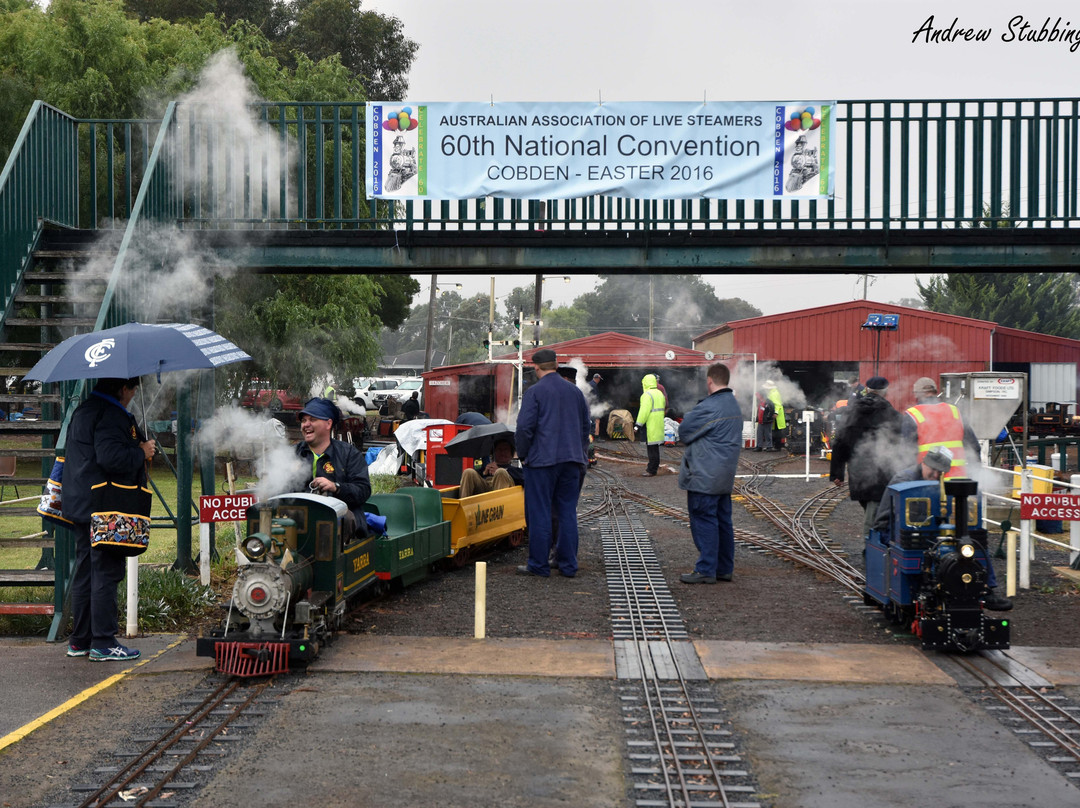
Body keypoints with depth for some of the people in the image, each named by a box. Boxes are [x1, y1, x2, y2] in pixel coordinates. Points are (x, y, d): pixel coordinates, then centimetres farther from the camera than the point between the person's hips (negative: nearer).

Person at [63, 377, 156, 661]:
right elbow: (111, 457, -28)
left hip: (82, 507, 10)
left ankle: (79, 640, 21)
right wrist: (142, 452, -12)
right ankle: (103, 643, -2)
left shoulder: (84, 411, 16)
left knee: (85, 571, 15)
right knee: (106, 573, -5)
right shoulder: (111, 415, -16)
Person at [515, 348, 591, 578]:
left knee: (539, 513, 0)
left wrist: (523, 455, 0)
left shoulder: (534, 392, -7)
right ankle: (568, 564, 12)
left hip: (542, 461, -6)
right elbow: (586, 426, 19)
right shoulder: (575, 391, 12)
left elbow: (524, 427, -12)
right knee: (568, 512, 9)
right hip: (571, 461, 6)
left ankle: (539, 565, 2)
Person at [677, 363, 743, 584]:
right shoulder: (734, 405, 14)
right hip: (724, 477, 9)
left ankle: (706, 570, -4)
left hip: (704, 476, -9)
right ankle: (724, 568, 18)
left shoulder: (709, 407, -18)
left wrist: (688, 415, 10)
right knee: (723, 520, 12)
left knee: (704, 520, -5)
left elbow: (684, 431, -11)